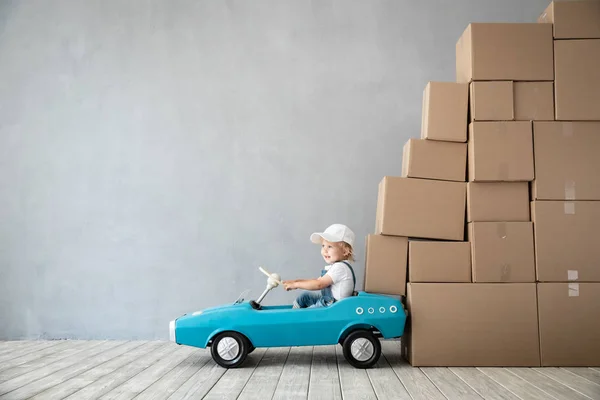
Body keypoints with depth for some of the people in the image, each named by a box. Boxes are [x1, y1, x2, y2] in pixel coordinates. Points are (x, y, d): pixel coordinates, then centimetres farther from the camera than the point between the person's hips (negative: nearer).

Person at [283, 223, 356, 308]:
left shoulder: (340, 267, -24)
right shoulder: (334, 265, 9)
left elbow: (319, 284, -24)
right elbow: (318, 280, 13)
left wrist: (296, 284, -15)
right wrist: (296, 281, 1)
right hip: (327, 299, 11)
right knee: (304, 297, 19)